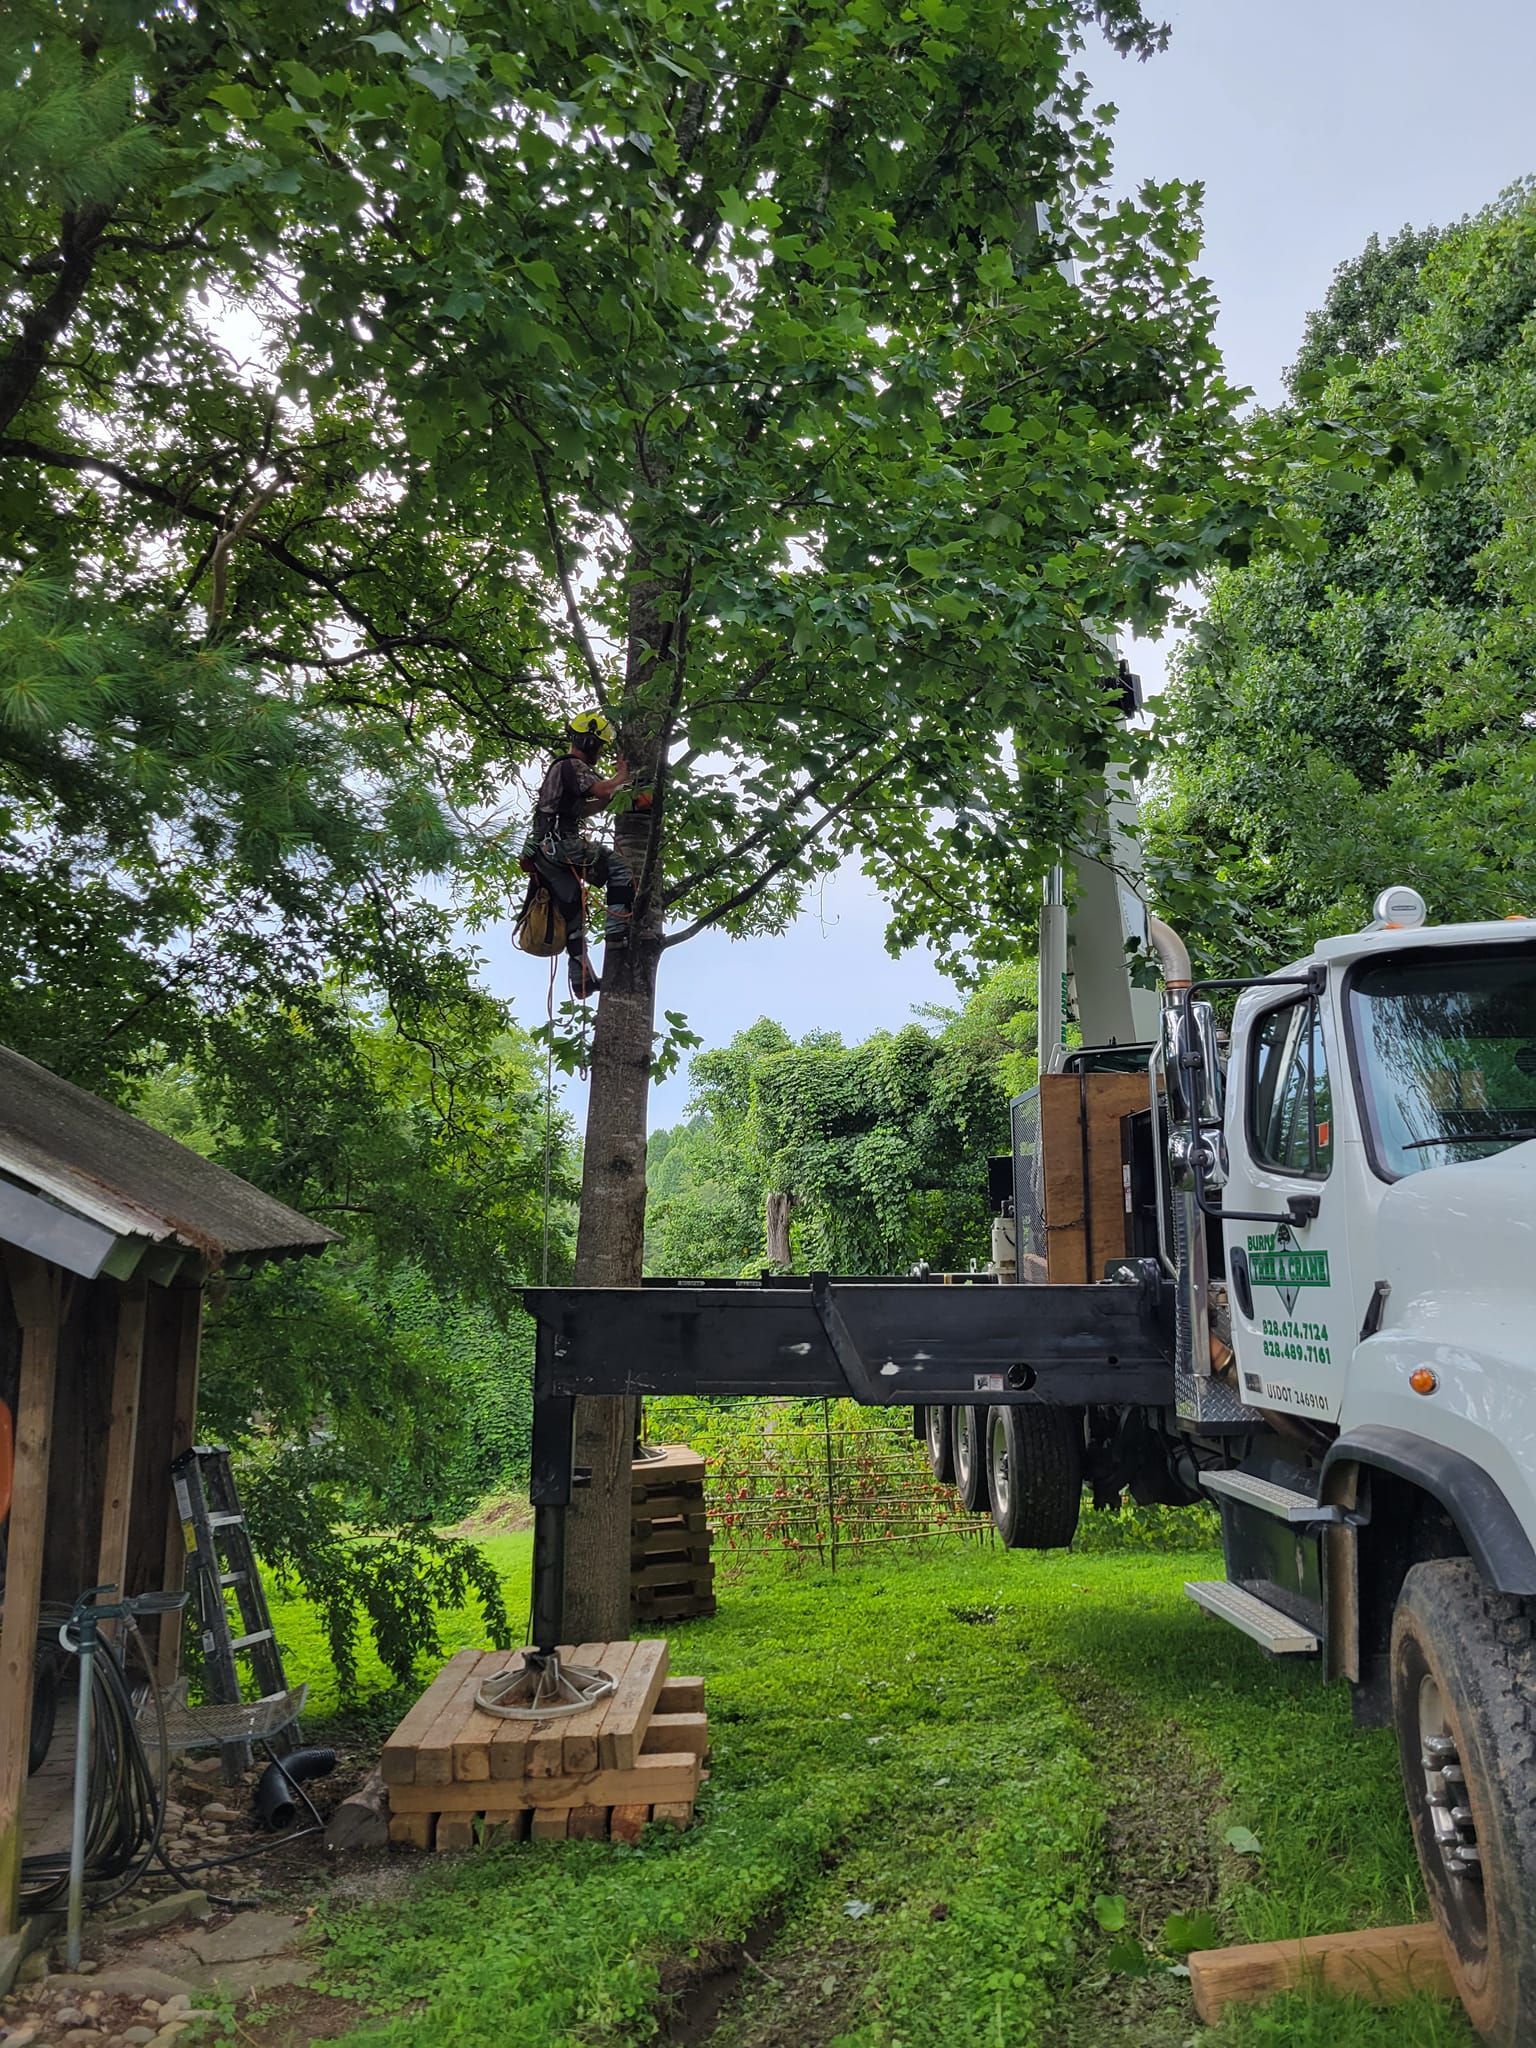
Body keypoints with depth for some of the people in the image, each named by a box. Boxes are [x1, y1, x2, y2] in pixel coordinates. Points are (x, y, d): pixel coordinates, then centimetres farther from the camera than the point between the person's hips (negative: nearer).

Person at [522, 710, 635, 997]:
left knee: (572, 913, 9)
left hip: (544, 854, 10)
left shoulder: (559, 768, 26)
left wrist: (610, 796, 16)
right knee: (618, 867, -11)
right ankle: (616, 931, -19)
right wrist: (621, 776, -1)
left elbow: (579, 811, 26)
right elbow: (601, 789, -22)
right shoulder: (572, 765, -7)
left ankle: (581, 980, 10)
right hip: (561, 845, -10)